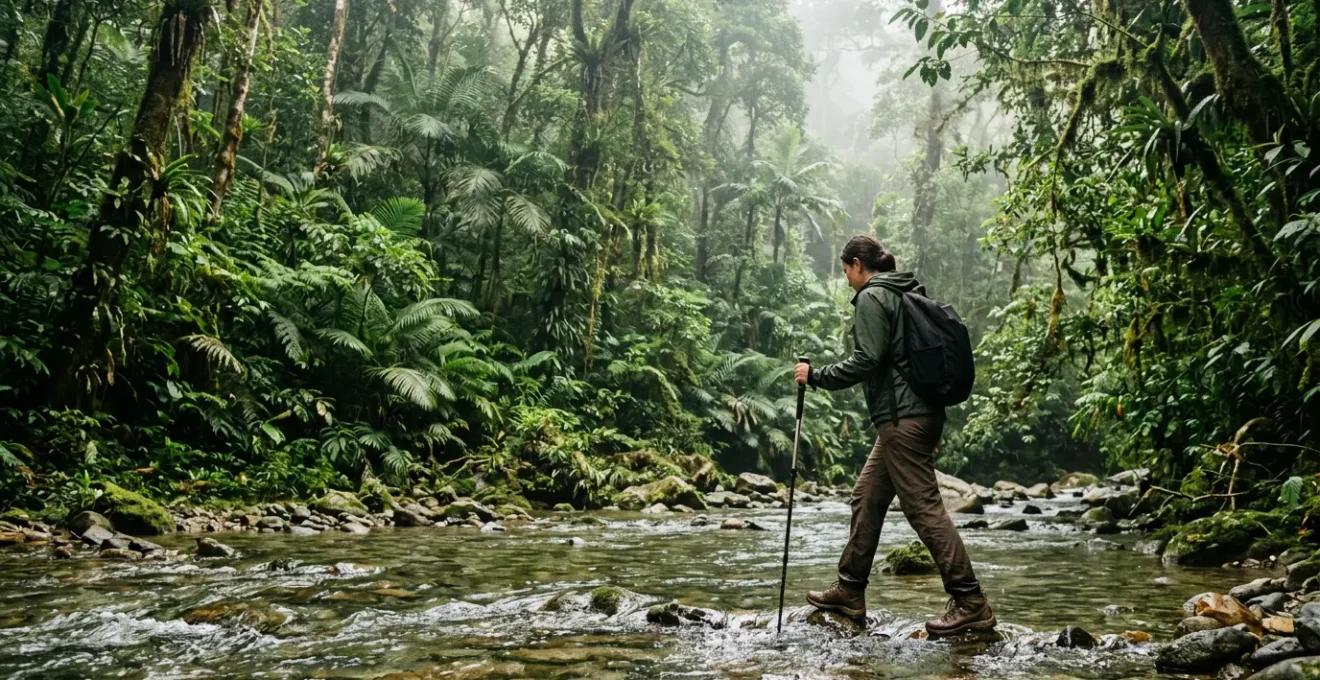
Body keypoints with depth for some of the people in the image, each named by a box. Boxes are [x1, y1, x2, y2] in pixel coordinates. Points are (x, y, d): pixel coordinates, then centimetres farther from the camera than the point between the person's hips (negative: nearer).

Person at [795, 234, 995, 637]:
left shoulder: (871, 298, -8)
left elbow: (866, 360, -19)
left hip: (901, 419, -10)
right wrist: (934, 430, 23)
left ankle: (970, 603, -8)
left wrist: (816, 376, -7)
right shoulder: (910, 294, 19)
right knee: (867, 498, 15)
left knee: (924, 506, -9)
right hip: (922, 414, 10)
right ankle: (850, 591, 22)